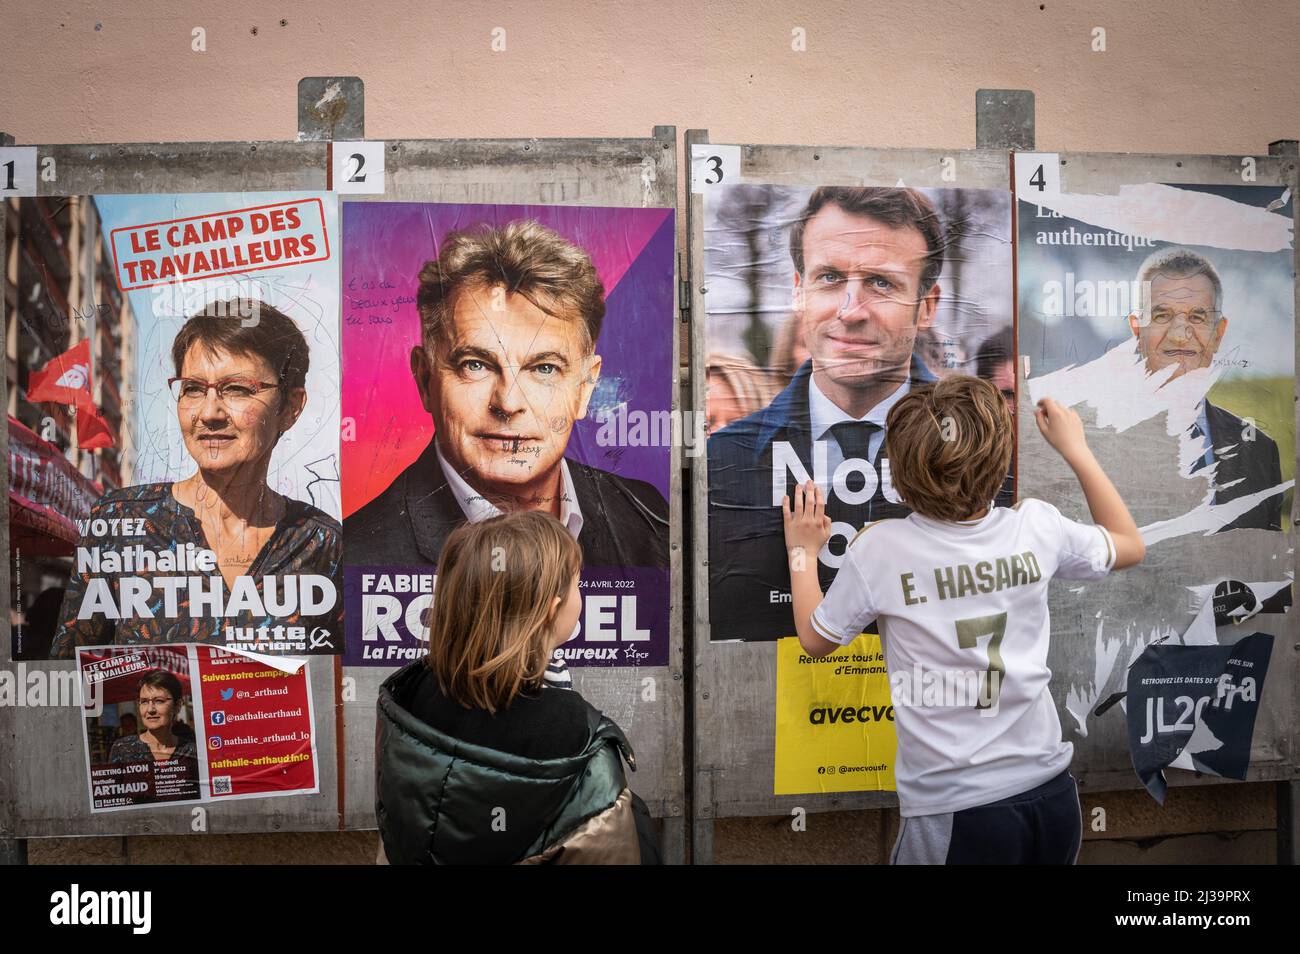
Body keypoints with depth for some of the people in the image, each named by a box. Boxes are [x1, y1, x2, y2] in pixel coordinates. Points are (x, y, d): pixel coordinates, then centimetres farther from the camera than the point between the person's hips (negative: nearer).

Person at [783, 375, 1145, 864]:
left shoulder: (878, 548, -18)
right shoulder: (1037, 525, -9)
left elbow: (815, 640, 0)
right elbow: (1131, 546, 14)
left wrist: (801, 553, 14)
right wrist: (1075, 449, 17)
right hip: (1053, 794, 4)